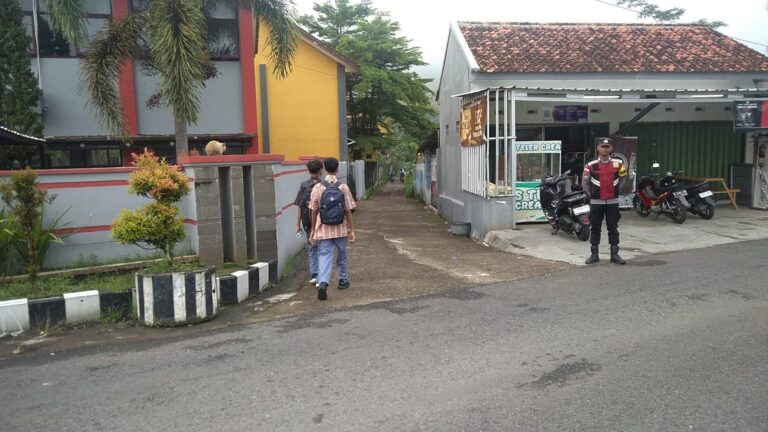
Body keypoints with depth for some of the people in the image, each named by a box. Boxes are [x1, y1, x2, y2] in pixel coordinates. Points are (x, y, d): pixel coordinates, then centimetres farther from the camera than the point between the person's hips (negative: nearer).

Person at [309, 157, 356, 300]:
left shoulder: (318, 188, -5)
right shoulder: (343, 187, -6)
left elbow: (314, 211, 0)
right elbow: (348, 211, -4)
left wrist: (313, 230, 10)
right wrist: (352, 230, 4)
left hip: (323, 230, -1)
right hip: (340, 229, 1)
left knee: (324, 256, 0)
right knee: (342, 254, 20)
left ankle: (322, 283, -20)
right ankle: (343, 280, 33)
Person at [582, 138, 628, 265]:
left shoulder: (618, 164, 1)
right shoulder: (591, 165, -5)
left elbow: (622, 178, 17)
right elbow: (584, 183, 5)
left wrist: (616, 190, 13)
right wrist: (592, 194, 6)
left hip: (613, 201, 2)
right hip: (596, 202, -1)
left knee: (613, 228, 7)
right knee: (595, 228, 4)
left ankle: (615, 254, 13)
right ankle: (594, 254, 13)